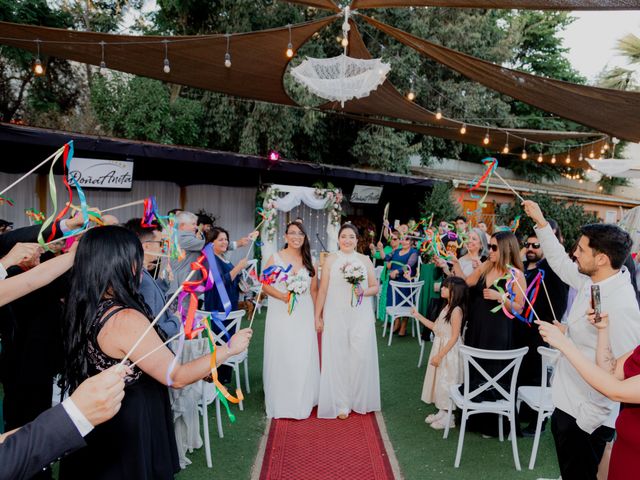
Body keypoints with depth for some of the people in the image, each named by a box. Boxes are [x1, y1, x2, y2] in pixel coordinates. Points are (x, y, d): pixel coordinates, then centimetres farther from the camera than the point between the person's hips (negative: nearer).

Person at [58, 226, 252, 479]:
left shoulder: (84, 308, -4)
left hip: (96, 424, 8)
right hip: (129, 431, -8)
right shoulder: (126, 319, -29)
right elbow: (176, 377, -24)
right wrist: (229, 348, -14)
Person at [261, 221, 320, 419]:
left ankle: (301, 402, 24)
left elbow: (314, 291, 8)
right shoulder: (275, 258, 0)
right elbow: (265, 285, -2)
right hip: (280, 315, -2)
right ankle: (281, 403, 20)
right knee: (280, 358, 4)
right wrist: (281, 296, -18)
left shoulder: (309, 261, 8)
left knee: (303, 359, 5)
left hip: (304, 316, 2)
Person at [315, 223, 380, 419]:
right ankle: (341, 403, 16)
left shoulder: (365, 260, 8)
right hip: (336, 316, -1)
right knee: (338, 357, 3)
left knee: (362, 356, 0)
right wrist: (318, 316, 0)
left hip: (361, 316, 1)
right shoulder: (331, 260, 3)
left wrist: (364, 291, -10)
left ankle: (359, 400, 21)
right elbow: (322, 290, 1)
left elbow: (375, 287, 11)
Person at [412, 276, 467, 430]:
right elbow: (435, 326, 13)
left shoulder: (456, 310, -20)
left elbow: (454, 337, -21)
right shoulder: (447, 307, 8)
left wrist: (440, 355, -20)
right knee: (440, 381, 16)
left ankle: (449, 418, 16)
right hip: (439, 348, 9)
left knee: (446, 382, 2)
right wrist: (418, 316, 10)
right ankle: (442, 412, 30)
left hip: (449, 352, -9)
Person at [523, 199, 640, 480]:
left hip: (585, 417, -8)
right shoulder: (591, 281, -4)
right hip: (567, 403, 8)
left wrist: (589, 419, -21)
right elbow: (560, 262, 15)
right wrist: (540, 222, 16)